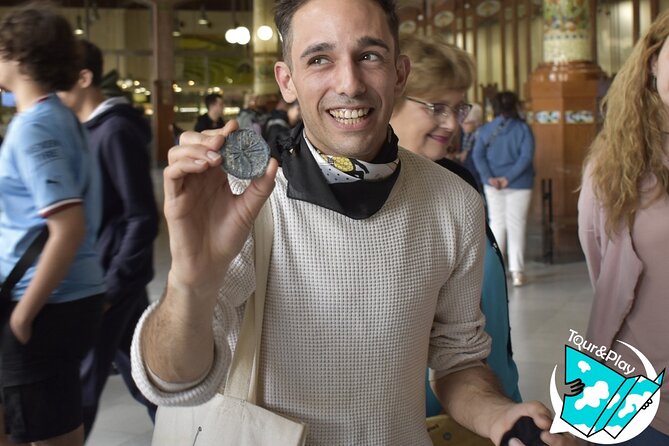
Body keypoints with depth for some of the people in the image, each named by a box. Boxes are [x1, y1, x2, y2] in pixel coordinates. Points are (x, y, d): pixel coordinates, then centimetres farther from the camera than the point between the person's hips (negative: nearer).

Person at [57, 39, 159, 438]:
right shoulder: (90, 129, 10)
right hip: (110, 271, 9)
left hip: (114, 275, -8)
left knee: (82, 377, 2)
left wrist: (111, 286, -18)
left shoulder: (116, 131, -17)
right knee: (136, 364, 17)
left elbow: (143, 218, -20)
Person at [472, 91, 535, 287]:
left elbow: (478, 155, -7)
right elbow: (526, 156, -14)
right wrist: (508, 178, -15)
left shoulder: (486, 130, 1)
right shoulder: (522, 128, -6)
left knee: (496, 223, 12)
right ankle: (517, 271, 0)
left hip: (493, 185, 2)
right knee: (516, 225, 2)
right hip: (519, 185, -2)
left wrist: (490, 178, -13)